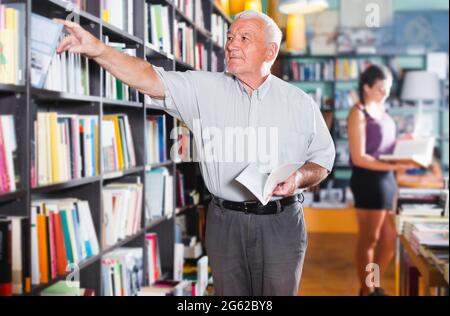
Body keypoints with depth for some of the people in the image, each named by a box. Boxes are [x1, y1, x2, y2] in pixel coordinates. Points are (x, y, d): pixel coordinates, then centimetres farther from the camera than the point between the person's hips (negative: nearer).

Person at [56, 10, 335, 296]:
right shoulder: (204, 89, 0)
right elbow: (150, 80, -13)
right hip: (225, 222, 1)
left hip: (281, 223, 0)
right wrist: (98, 50, -27)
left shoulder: (300, 103, 2)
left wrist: (299, 177, -14)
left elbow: (323, 160, 7)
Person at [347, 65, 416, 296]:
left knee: (391, 238, 14)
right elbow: (359, 158, -19)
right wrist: (395, 166, -25)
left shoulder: (381, 109, 12)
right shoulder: (358, 114, -13)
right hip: (368, 181, -8)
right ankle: (367, 291, 19)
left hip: (386, 180, 9)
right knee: (369, 240, 4)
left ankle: (374, 285, 30)